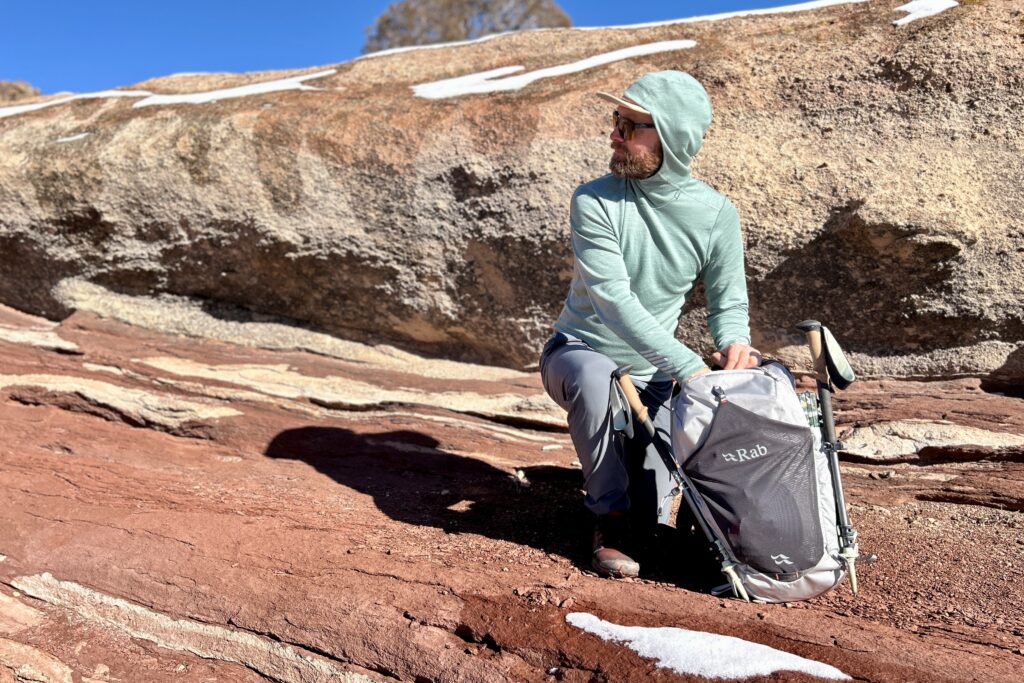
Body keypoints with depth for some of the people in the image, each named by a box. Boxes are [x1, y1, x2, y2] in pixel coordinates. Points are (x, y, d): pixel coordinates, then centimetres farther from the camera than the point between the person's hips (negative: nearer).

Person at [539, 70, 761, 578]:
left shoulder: (716, 214, -9)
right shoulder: (595, 201, -18)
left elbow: (728, 303, -1)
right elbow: (613, 299, -29)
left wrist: (734, 343, -27)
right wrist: (690, 367, -38)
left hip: (652, 375, 3)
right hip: (577, 353, -2)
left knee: (648, 515, -11)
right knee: (595, 376, -41)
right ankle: (609, 520, -18)